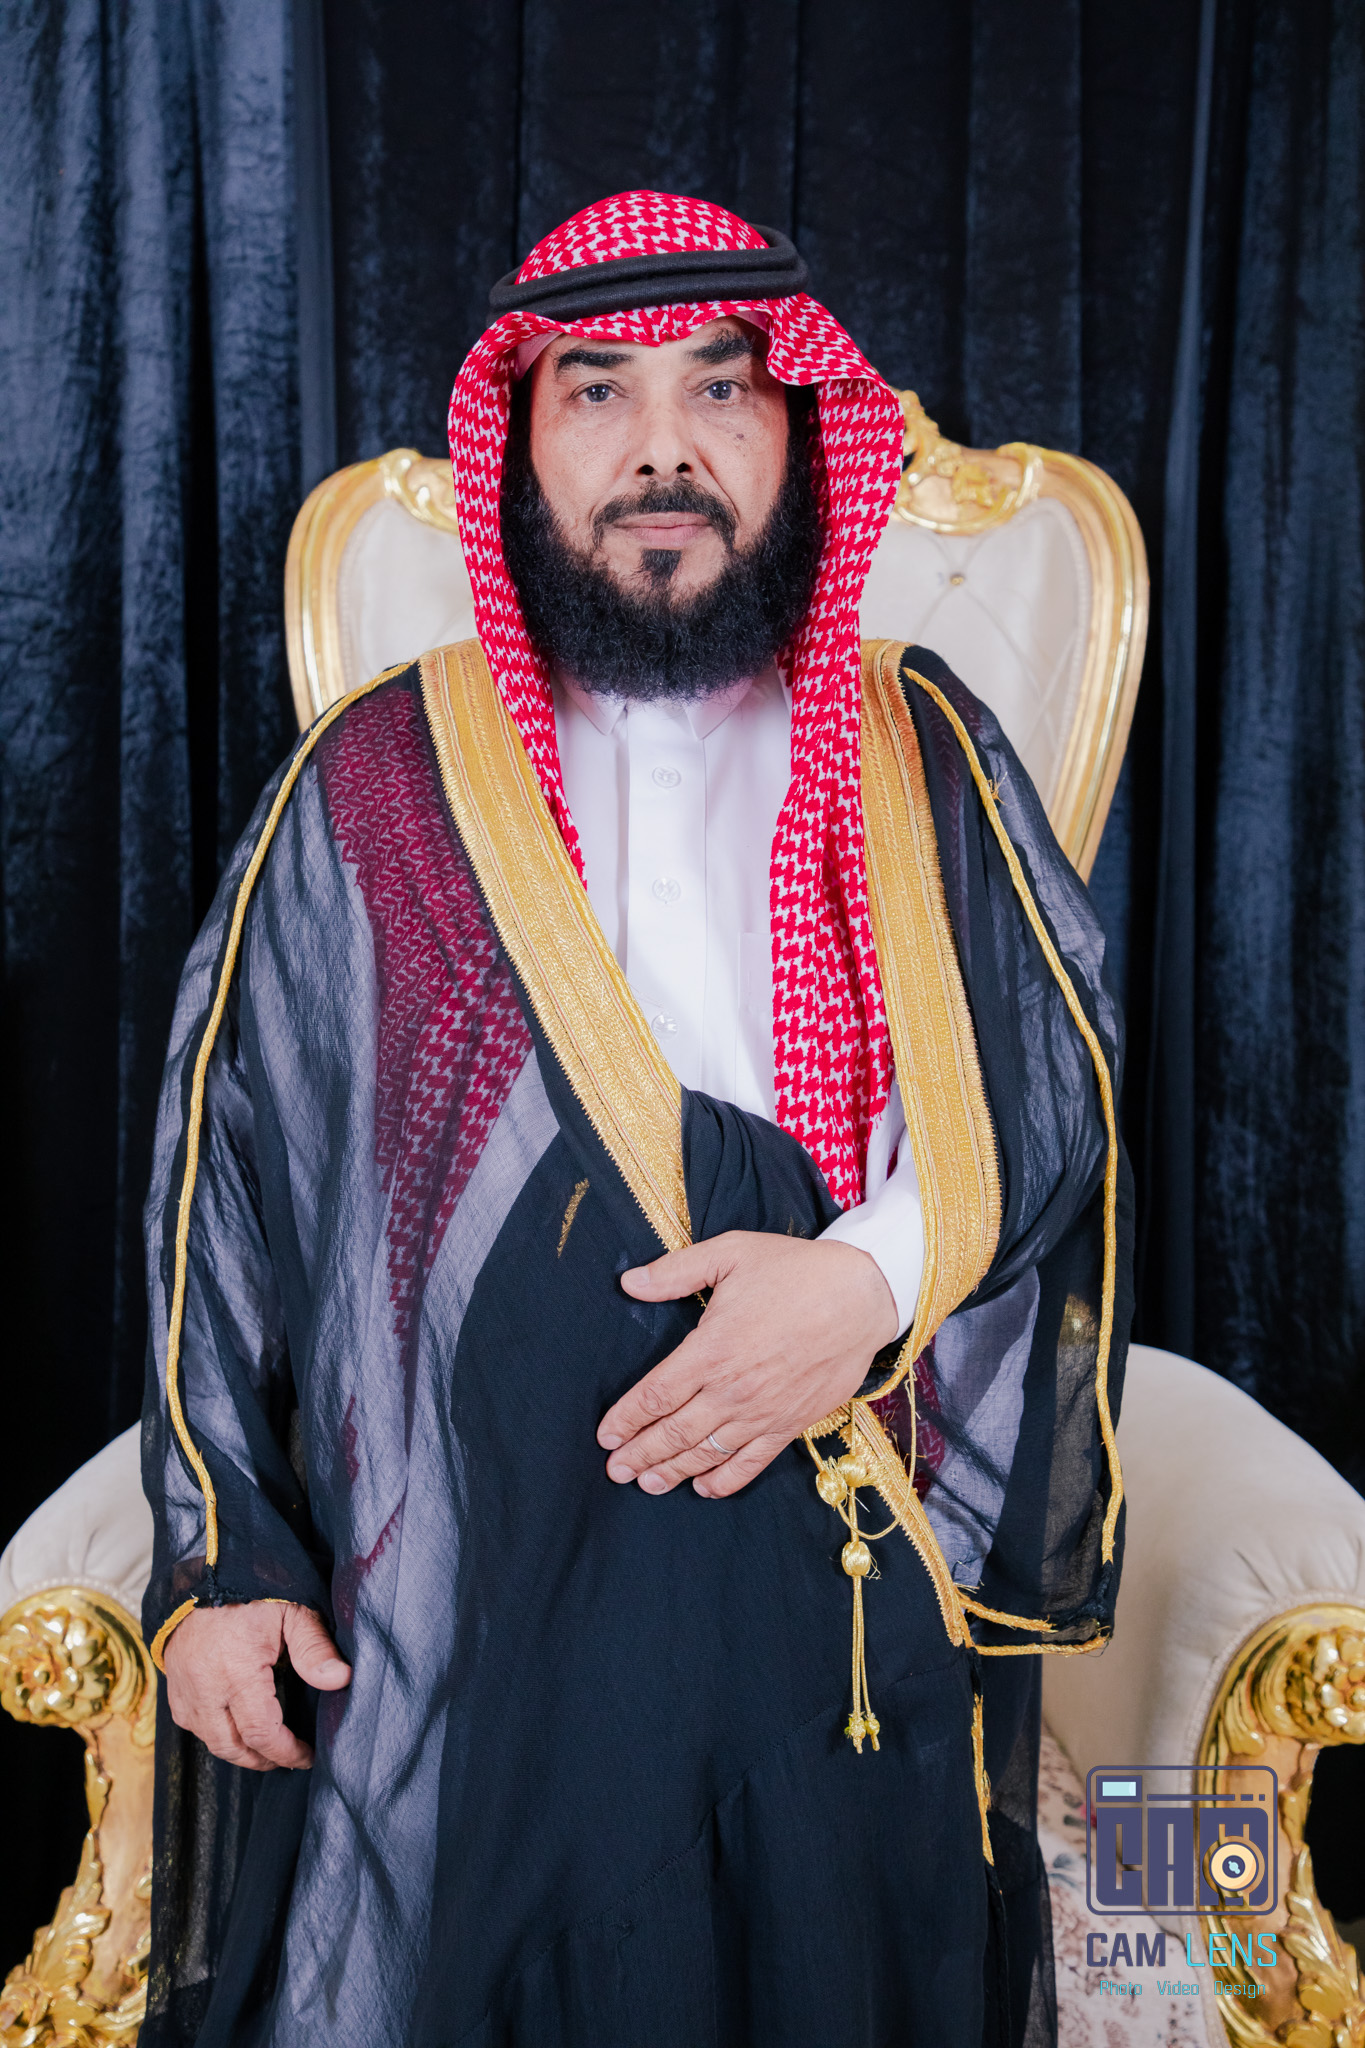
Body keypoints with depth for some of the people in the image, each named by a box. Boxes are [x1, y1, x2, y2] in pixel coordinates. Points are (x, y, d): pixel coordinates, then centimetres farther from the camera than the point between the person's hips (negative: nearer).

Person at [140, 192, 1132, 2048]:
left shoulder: (926, 762, 6)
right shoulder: (371, 785, 3)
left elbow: (1061, 1104, 2)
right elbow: (227, 1175, 3)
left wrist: (876, 1274, -17)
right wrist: (220, 1554, 0)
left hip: (859, 1608, 1)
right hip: (461, 1608, 0)